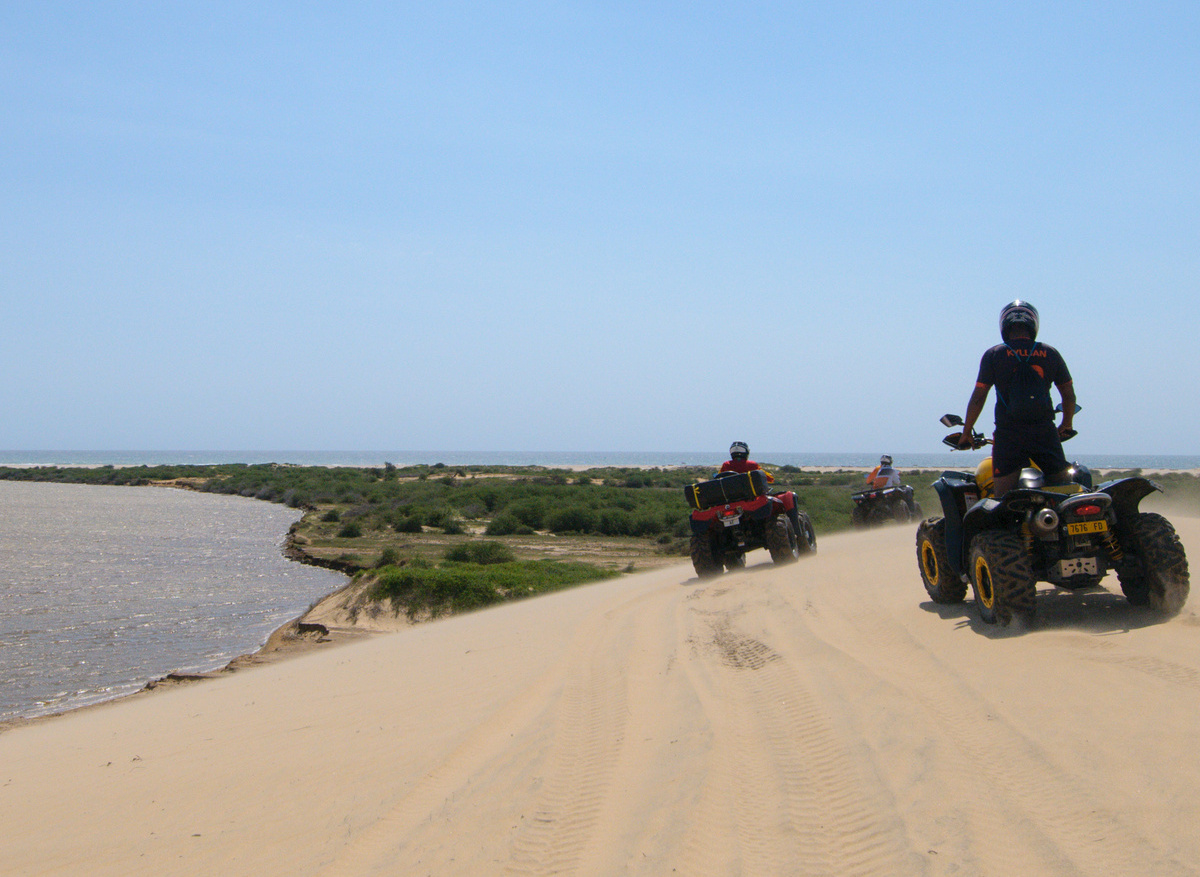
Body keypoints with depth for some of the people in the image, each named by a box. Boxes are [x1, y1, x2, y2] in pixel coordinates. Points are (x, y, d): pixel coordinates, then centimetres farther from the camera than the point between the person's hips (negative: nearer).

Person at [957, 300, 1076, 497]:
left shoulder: (993, 355, 1)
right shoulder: (1050, 354, 7)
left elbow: (978, 396, -2)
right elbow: (1069, 395, 11)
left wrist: (966, 433, 8)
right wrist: (1066, 425, 27)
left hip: (1007, 434, -1)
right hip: (1044, 433, 1)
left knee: (1001, 499, -1)